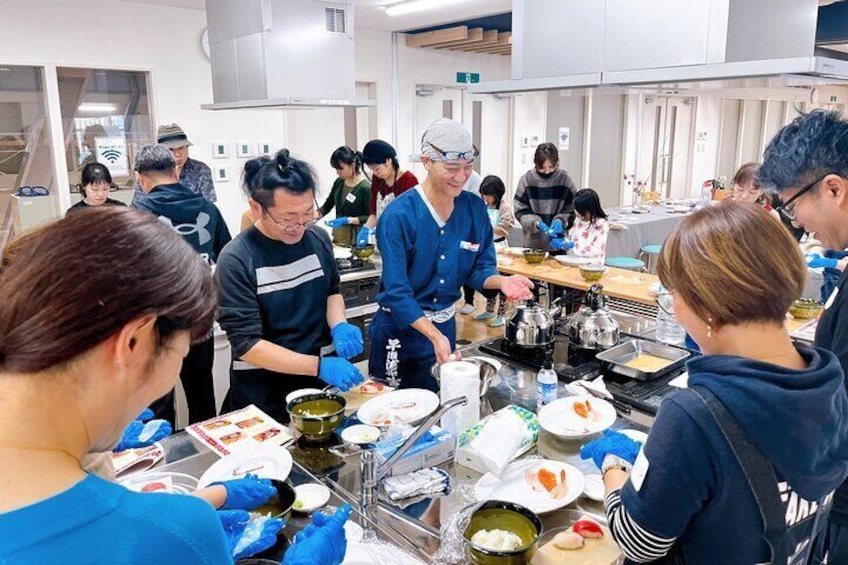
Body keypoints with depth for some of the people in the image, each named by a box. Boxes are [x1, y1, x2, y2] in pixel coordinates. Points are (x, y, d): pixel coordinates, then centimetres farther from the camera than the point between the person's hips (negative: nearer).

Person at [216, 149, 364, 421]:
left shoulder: (318, 238, -6)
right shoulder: (236, 260, -20)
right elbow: (247, 345, -20)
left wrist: (339, 326, -11)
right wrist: (318, 366, -28)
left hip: (319, 378, 5)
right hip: (262, 390, -4)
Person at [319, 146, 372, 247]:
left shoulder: (365, 187, -15)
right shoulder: (339, 182, 3)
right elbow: (327, 205, 13)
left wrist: (347, 220, -21)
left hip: (355, 237, -5)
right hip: (338, 234, 6)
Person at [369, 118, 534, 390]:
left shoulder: (475, 208, -3)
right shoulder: (399, 214, -20)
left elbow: (479, 268, 3)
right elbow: (397, 291, -22)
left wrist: (501, 281, -19)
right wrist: (434, 335, -31)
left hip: (446, 324, 5)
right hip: (401, 326, -5)